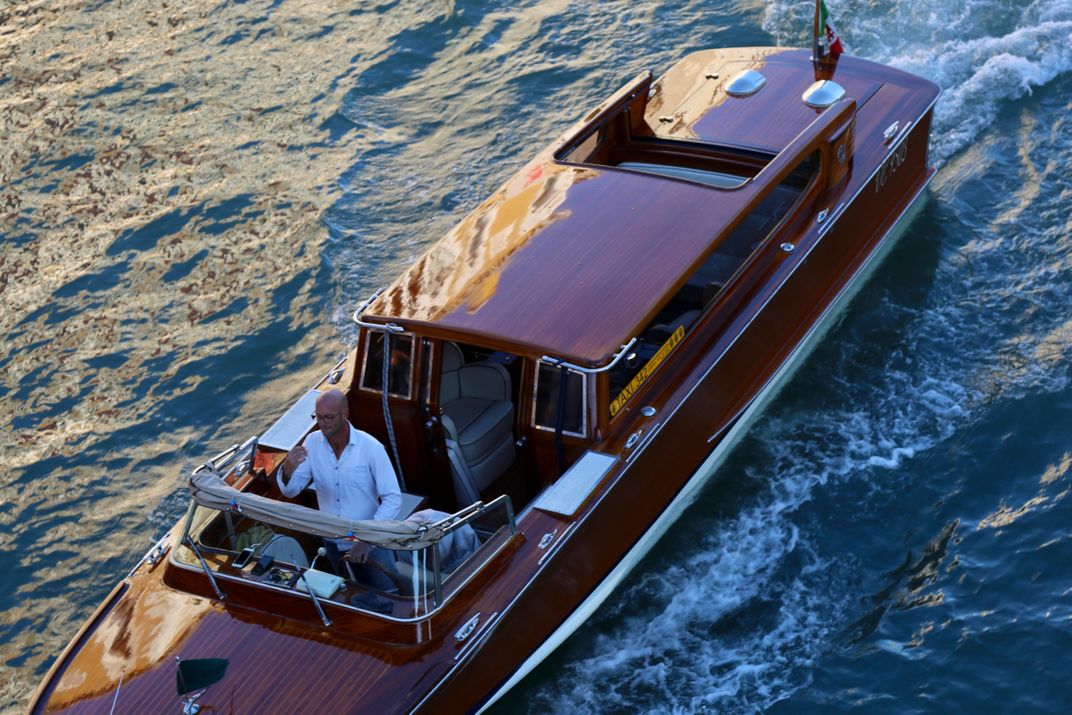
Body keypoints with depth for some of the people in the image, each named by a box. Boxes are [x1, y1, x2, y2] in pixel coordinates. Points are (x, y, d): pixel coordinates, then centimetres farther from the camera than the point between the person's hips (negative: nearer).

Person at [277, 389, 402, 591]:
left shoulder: (371, 447, -18)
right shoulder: (312, 443, -7)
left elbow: (393, 498, -16)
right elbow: (290, 491, -5)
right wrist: (288, 470, -28)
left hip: (370, 545, -4)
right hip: (333, 544, 4)